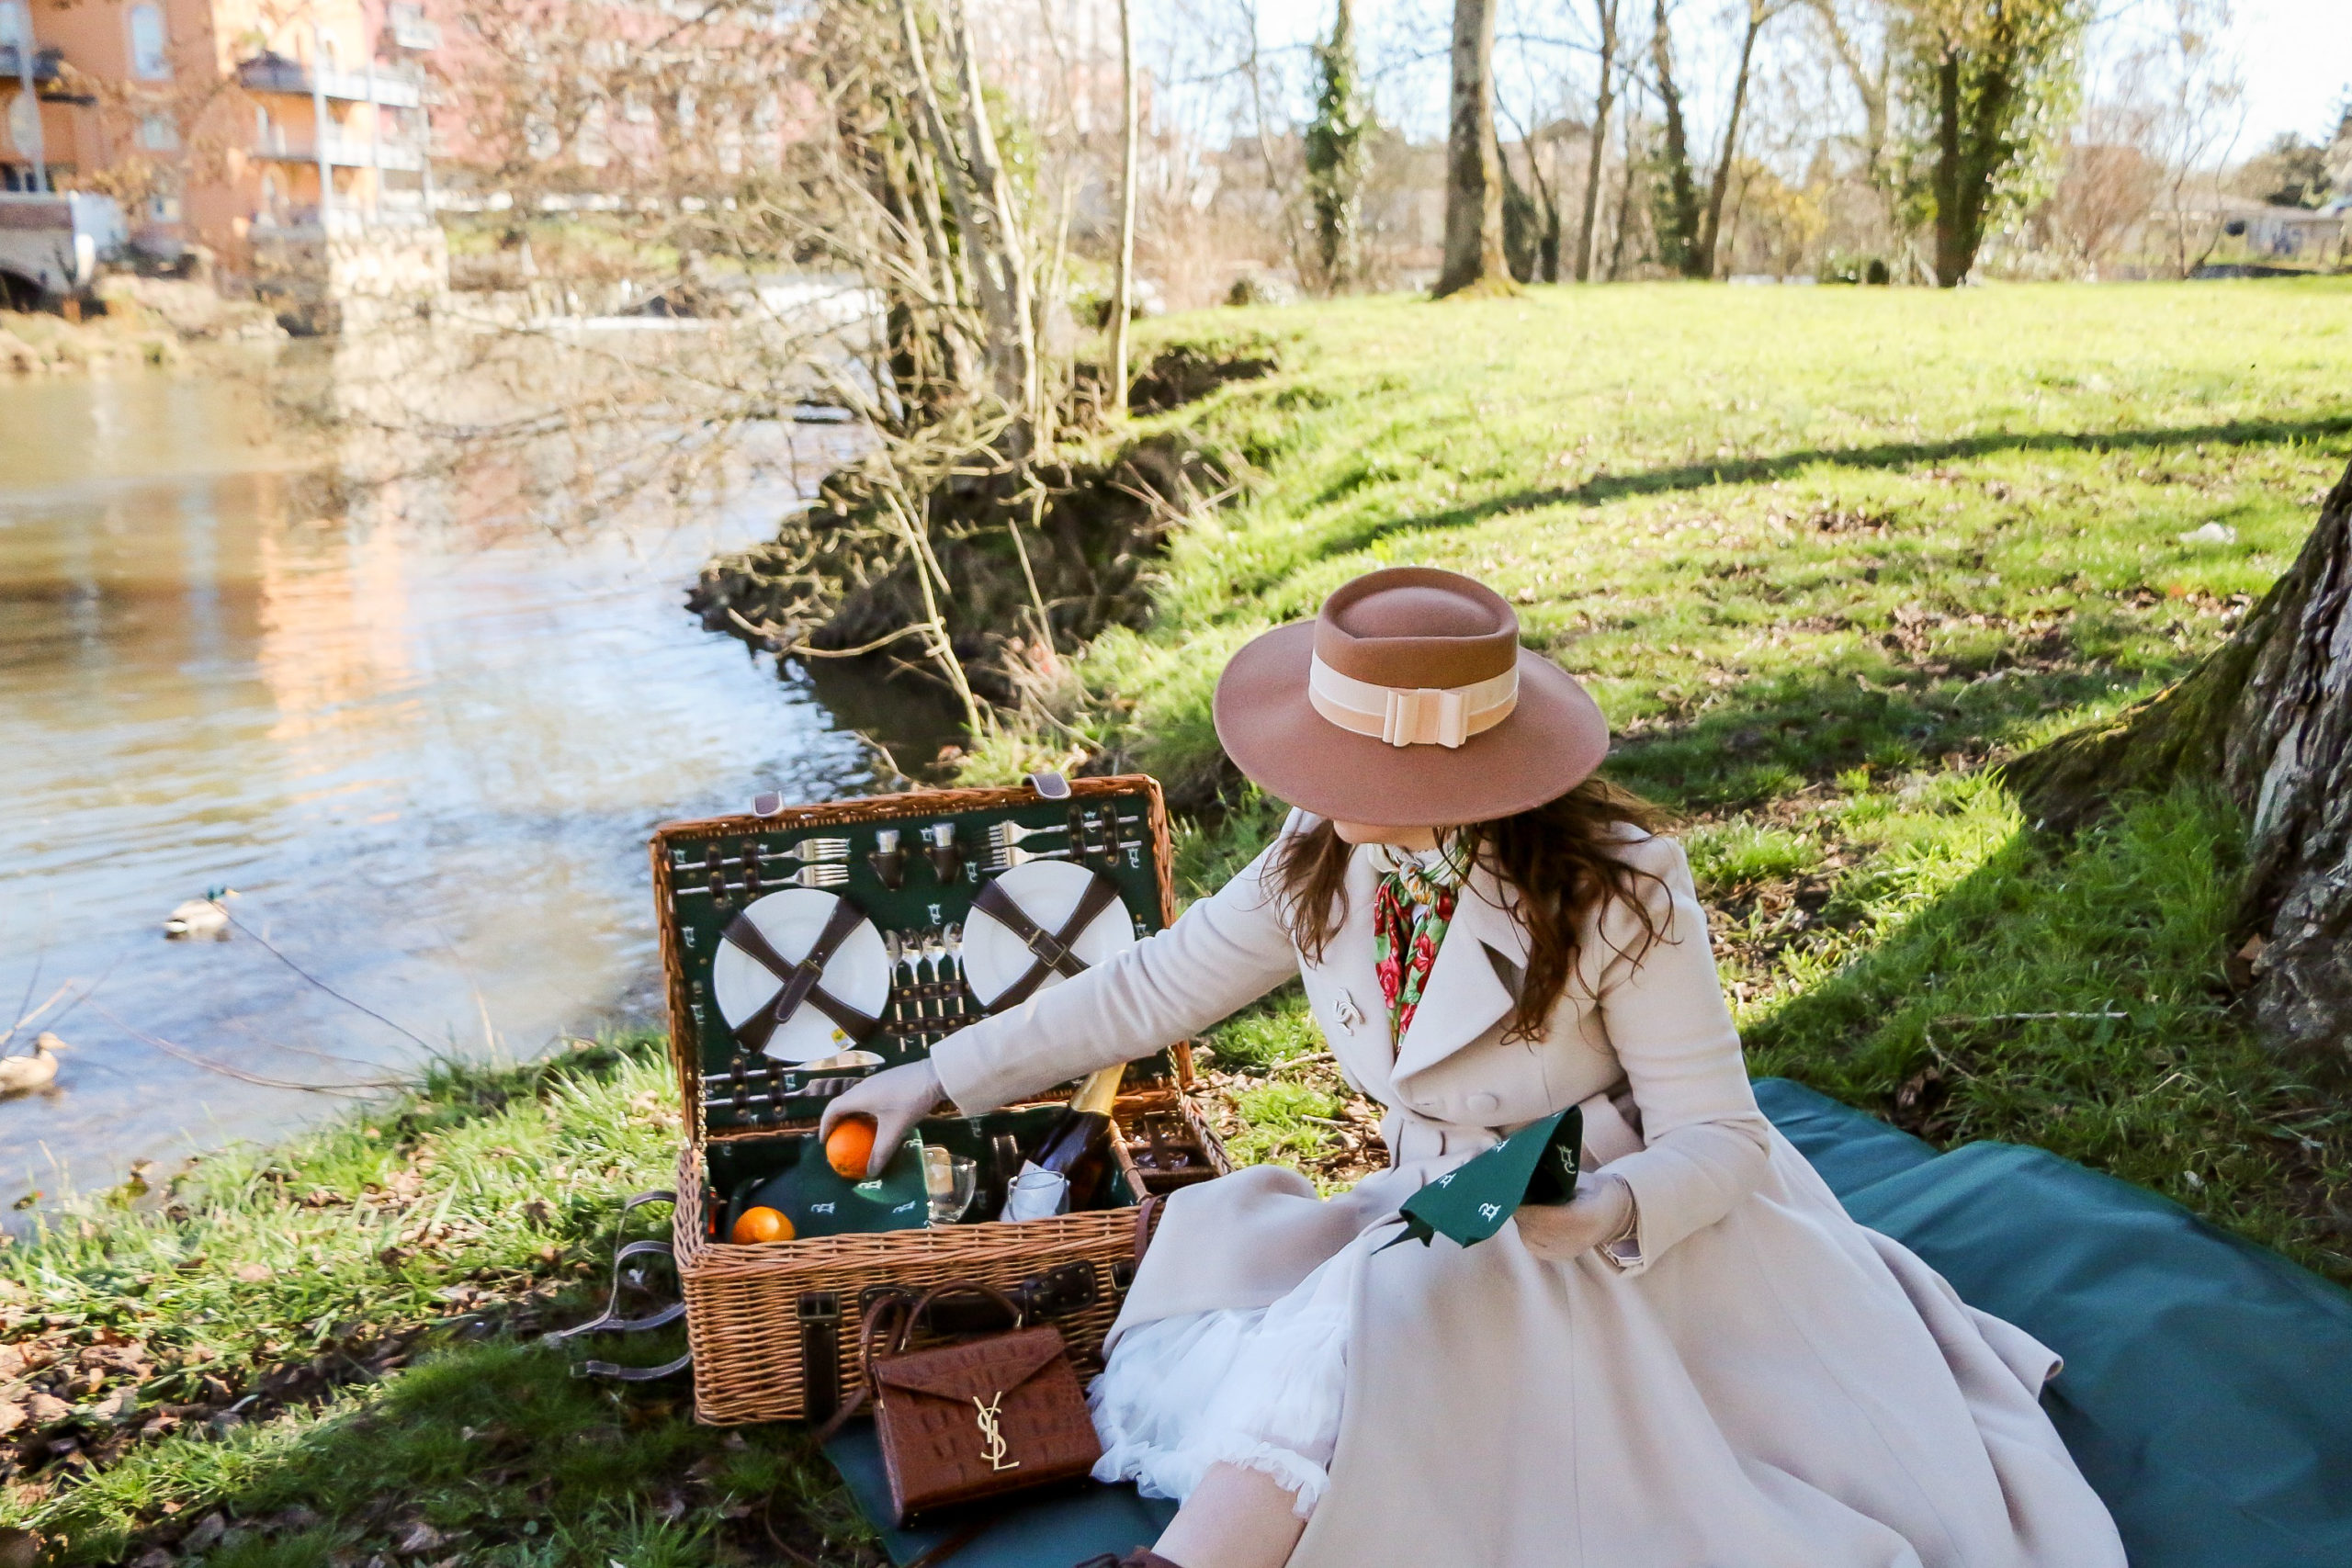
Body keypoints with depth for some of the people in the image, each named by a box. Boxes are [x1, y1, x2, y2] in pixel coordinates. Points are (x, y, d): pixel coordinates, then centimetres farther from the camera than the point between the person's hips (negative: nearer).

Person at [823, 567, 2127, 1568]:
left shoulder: (1612, 892, -21)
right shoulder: (1320, 868, -8)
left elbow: (1719, 1138, -14)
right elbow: (1147, 991, 3)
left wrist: (1602, 1211, -36)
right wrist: (937, 1077, 3)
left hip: (1632, 1231, -5)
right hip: (1439, 1229, 5)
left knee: (1375, 1315, -33)